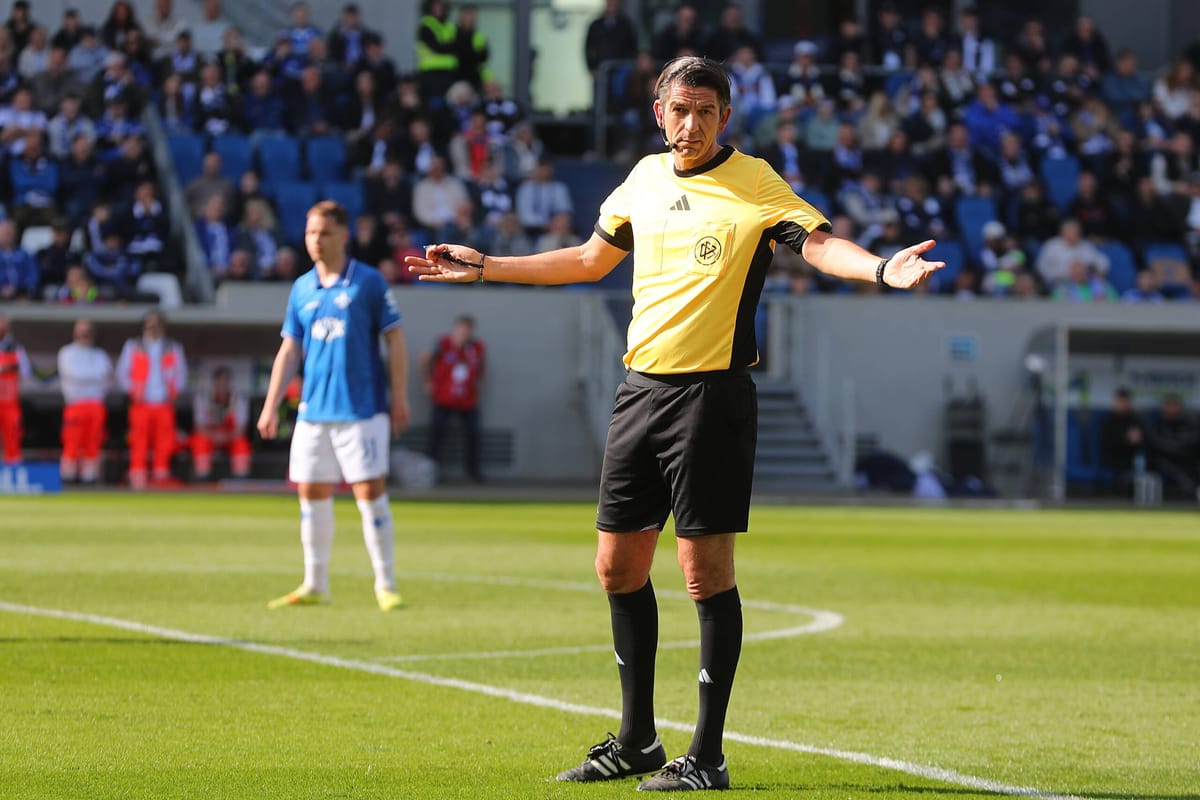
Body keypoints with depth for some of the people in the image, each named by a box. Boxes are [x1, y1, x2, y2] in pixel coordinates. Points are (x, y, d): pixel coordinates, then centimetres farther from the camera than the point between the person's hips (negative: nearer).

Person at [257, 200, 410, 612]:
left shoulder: (369, 282, -4)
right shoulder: (302, 289, 10)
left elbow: (395, 340, -2)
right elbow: (289, 350, 13)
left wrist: (400, 398, -7)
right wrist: (271, 406, 8)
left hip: (362, 410, -5)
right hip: (313, 412, 5)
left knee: (371, 493, -6)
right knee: (312, 495, 7)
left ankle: (386, 585, 2)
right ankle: (315, 586, 16)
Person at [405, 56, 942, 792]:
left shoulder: (755, 183, -6)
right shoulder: (645, 179, 12)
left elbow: (819, 242, -20)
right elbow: (591, 259, 26)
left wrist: (882, 268, -40)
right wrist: (484, 267, 28)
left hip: (712, 393, -6)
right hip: (641, 389, 6)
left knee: (707, 572, -6)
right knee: (619, 566, 10)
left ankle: (707, 756, 1)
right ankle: (637, 740, 23)